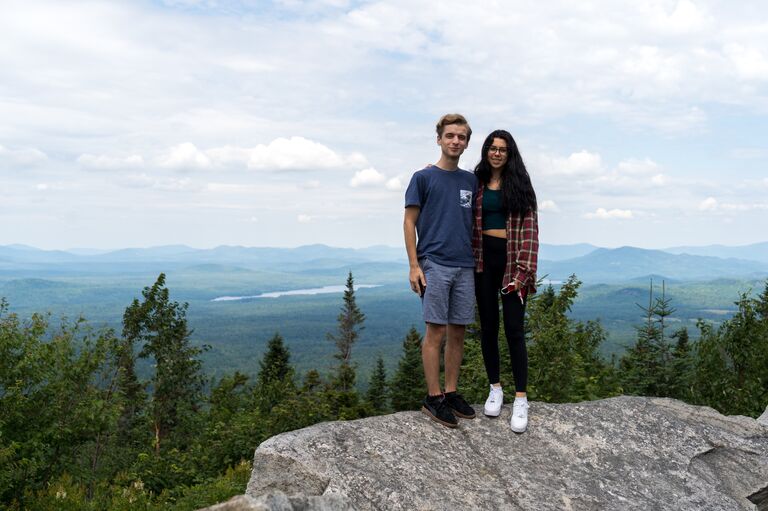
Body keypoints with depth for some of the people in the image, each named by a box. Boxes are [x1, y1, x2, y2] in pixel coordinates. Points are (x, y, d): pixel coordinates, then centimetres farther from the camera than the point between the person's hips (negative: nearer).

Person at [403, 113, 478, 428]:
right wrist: (414, 266, -9)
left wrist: (478, 260, 12)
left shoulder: (470, 181, 14)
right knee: (436, 332, -4)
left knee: (457, 333, 8)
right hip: (434, 265, -5)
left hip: (465, 266, 5)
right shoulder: (423, 177, 1)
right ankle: (433, 398, 4)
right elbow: (409, 222, -2)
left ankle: (451, 393, 18)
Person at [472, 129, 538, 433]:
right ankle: (495, 389, 21)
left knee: (514, 328, -5)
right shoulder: (477, 183, 8)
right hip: (484, 258, 3)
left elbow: (529, 227, -5)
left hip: (510, 258, -3)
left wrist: (523, 268, -13)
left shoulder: (519, 183, 1)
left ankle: (521, 399, 1)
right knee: (488, 326, 8)